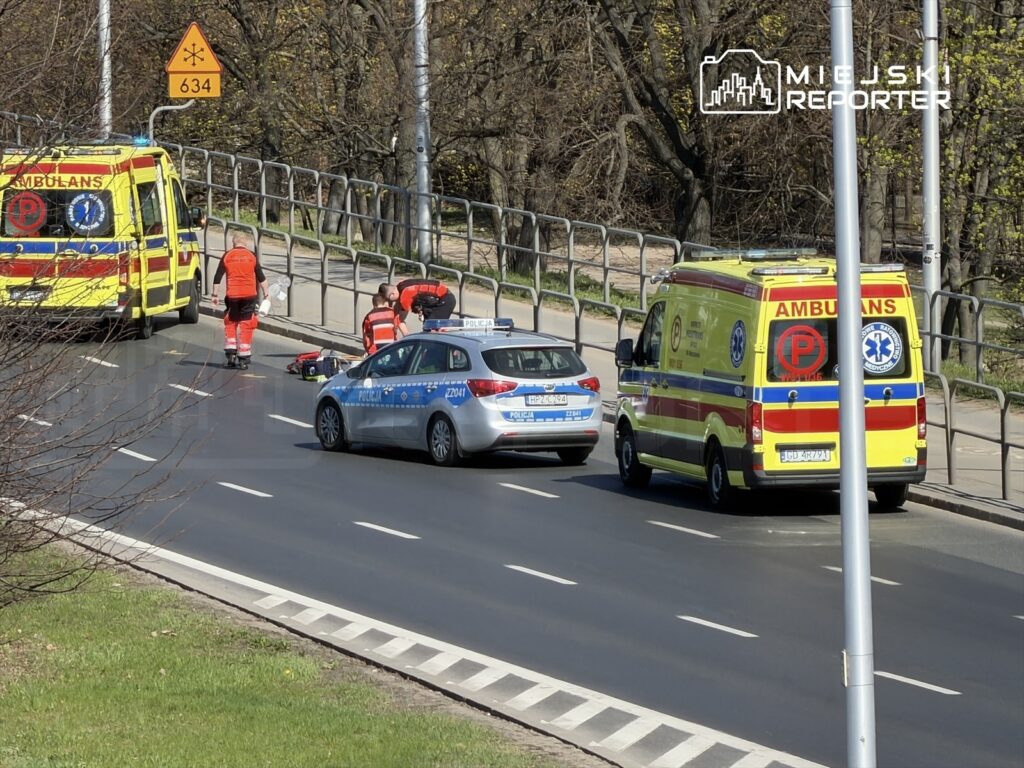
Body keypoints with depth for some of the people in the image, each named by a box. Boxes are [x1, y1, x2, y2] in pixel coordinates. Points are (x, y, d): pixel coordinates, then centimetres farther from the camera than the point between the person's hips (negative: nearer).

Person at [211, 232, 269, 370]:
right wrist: (266, 291, 16)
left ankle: (230, 353, 6)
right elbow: (261, 277, 4)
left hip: (232, 295, 0)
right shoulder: (251, 256, 2)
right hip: (249, 295, 0)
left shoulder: (227, 256, 2)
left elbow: (217, 277, 2)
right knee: (246, 326, 3)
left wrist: (215, 295, 9)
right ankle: (243, 359, 1)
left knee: (230, 323, 15)